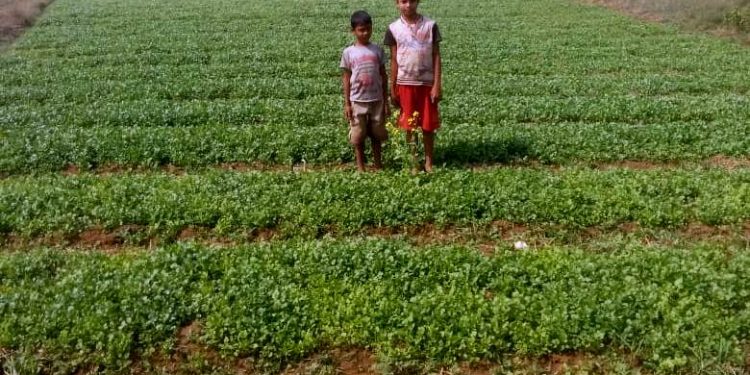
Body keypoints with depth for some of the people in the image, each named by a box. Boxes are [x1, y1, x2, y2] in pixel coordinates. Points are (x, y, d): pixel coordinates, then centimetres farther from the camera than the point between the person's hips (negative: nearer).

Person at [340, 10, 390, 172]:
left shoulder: (377, 50, 2)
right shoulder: (348, 52, -1)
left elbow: (383, 76, 6)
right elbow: (346, 79, 2)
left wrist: (386, 101, 4)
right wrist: (347, 104, -2)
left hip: (376, 100, 1)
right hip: (357, 101, -1)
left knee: (377, 135, 9)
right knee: (358, 137, 5)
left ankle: (378, 166, 21)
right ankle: (360, 168, 16)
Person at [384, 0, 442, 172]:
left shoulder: (430, 25, -3)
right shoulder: (394, 28, 0)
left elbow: (436, 57, -2)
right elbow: (394, 60, 4)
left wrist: (437, 85, -7)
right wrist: (392, 89, 3)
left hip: (427, 83, -1)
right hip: (405, 84, 1)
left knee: (428, 125, 5)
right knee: (410, 126, 7)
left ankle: (428, 162, 18)